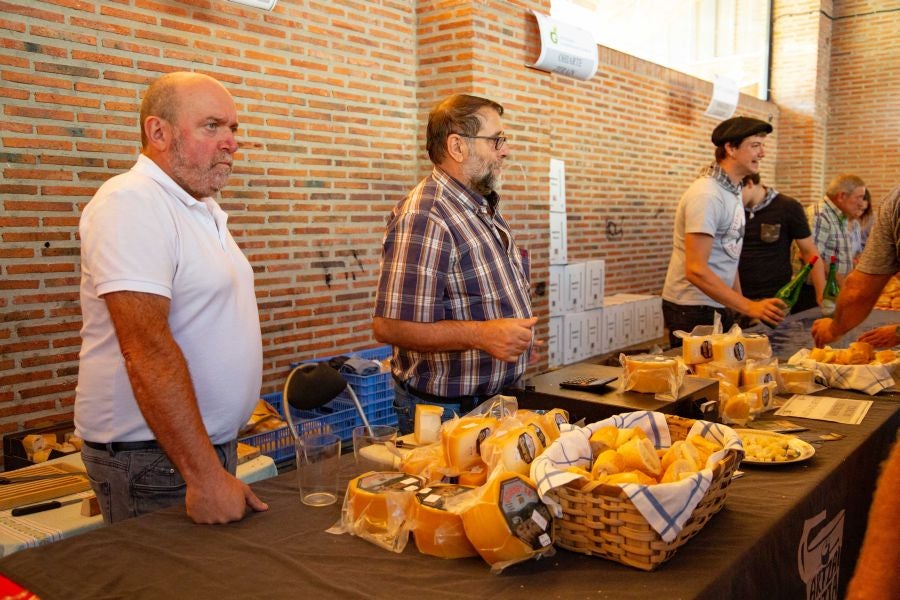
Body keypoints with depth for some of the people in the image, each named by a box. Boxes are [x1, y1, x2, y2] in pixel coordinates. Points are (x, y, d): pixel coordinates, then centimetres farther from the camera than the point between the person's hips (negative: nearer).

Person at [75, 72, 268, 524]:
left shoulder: (202, 209, 12)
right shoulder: (131, 203, -18)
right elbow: (147, 351, -26)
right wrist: (206, 478, -26)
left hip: (210, 443, 9)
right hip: (150, 456, -9)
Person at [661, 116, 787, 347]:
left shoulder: (732, 190, 10)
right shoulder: (706, 195, -20)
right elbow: (696, 270, -26)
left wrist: (741, 304, 12)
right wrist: (749, 306, -29)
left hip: (718, 305, 9)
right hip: (693, 310, -9)